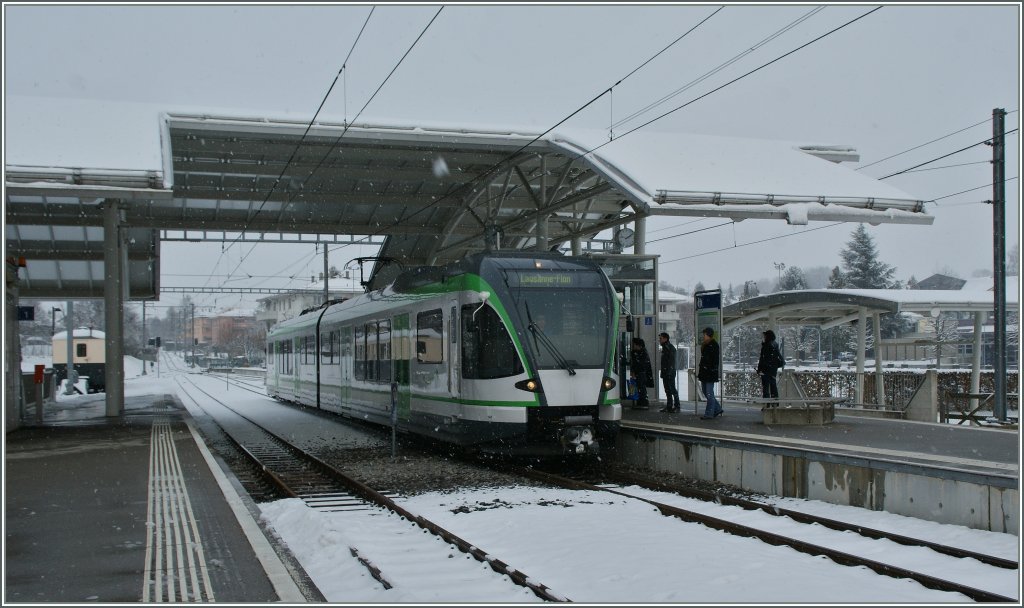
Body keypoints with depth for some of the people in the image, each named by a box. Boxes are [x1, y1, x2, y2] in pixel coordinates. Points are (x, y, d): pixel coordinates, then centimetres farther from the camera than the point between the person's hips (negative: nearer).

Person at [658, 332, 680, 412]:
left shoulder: (670, 348, -13)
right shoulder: (664, 347, 16)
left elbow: (672, 361, -19)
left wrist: (669, 372, -23)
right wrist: (662, 371, 17)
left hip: (670, 373, -9)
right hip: (665, 373, 9)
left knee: (672, 389, -6)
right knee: (667, 390, 11)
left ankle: (676, 406, 0)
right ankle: (669, 406, 16)